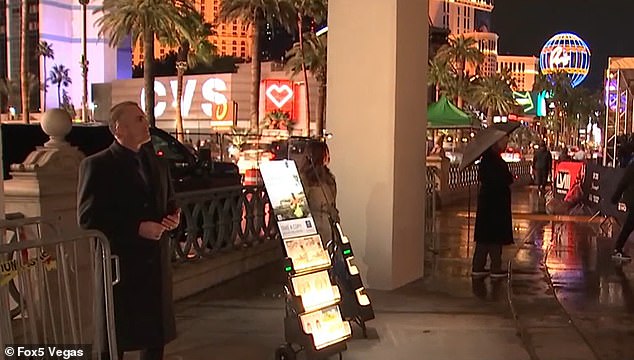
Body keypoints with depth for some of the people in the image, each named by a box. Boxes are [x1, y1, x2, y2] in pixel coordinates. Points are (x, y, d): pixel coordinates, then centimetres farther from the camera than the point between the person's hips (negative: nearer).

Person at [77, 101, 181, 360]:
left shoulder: (157, 163, 12)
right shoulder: (97, 166, -9)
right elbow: (88, 219, -14)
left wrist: (173, 217, -1)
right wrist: (137, 228, -20)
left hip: (155, 262, 6)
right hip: (118, 264, -6)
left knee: (156, 336, 13)